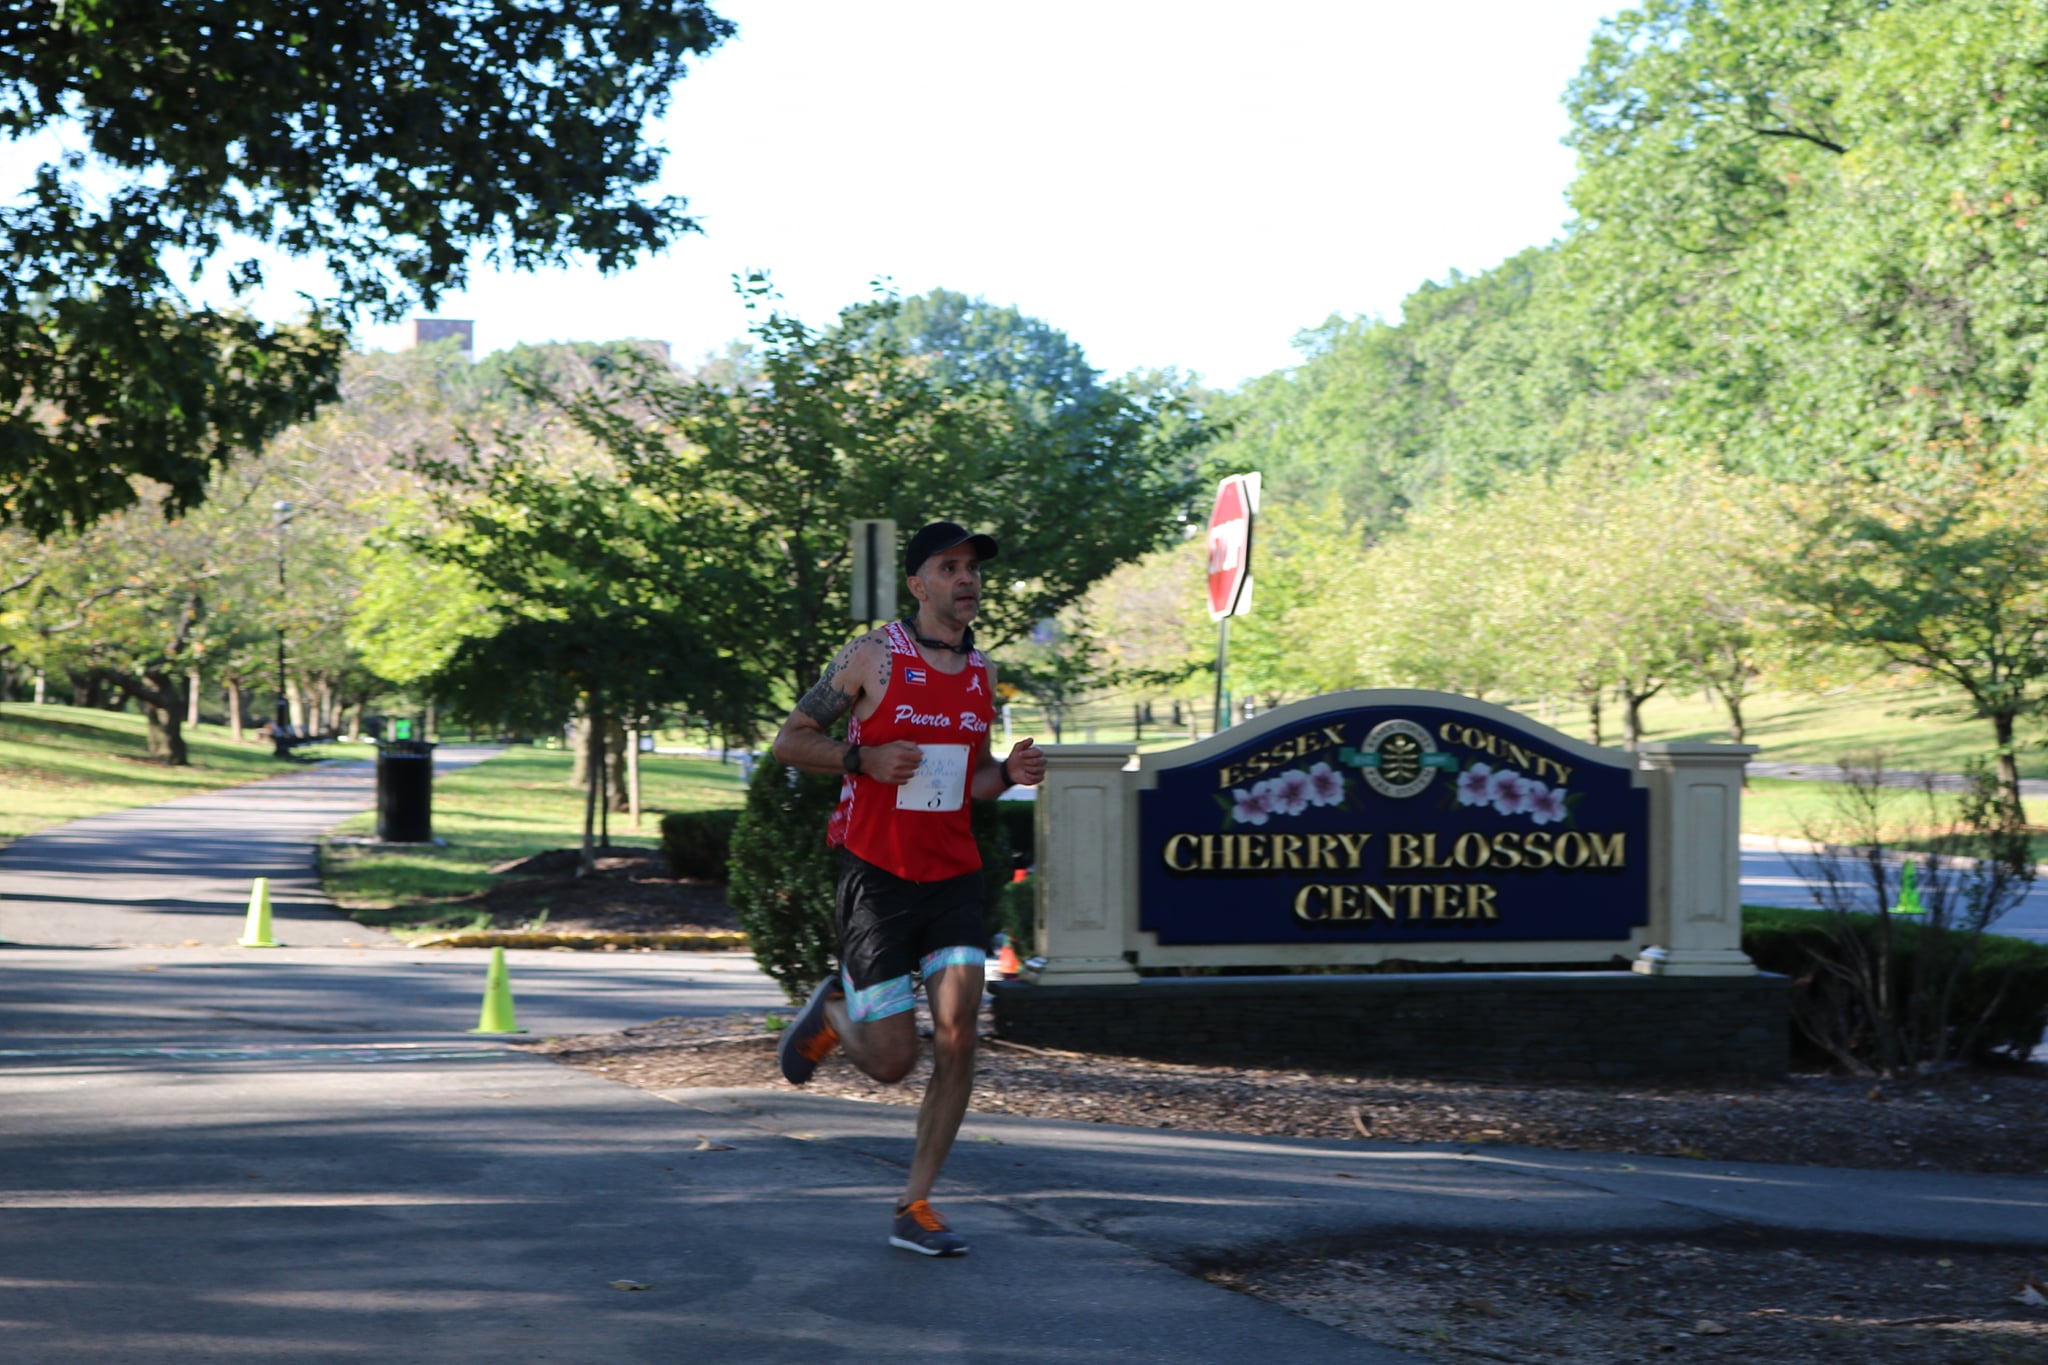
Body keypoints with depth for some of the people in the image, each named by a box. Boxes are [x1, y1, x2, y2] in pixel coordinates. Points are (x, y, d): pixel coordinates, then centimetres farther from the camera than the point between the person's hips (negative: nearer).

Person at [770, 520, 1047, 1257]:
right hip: (877, 876, -4)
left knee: (958, 1037, -11)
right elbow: (790, 740, -2)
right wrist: (863, 758, -19)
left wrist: (1010, 772, -2)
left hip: (953, 876, 4)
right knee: (891, 1061, -3)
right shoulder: (872, 657, -7)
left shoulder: (982, 673, 9)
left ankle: (914, 1209, 1)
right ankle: (831, 1013, 33)